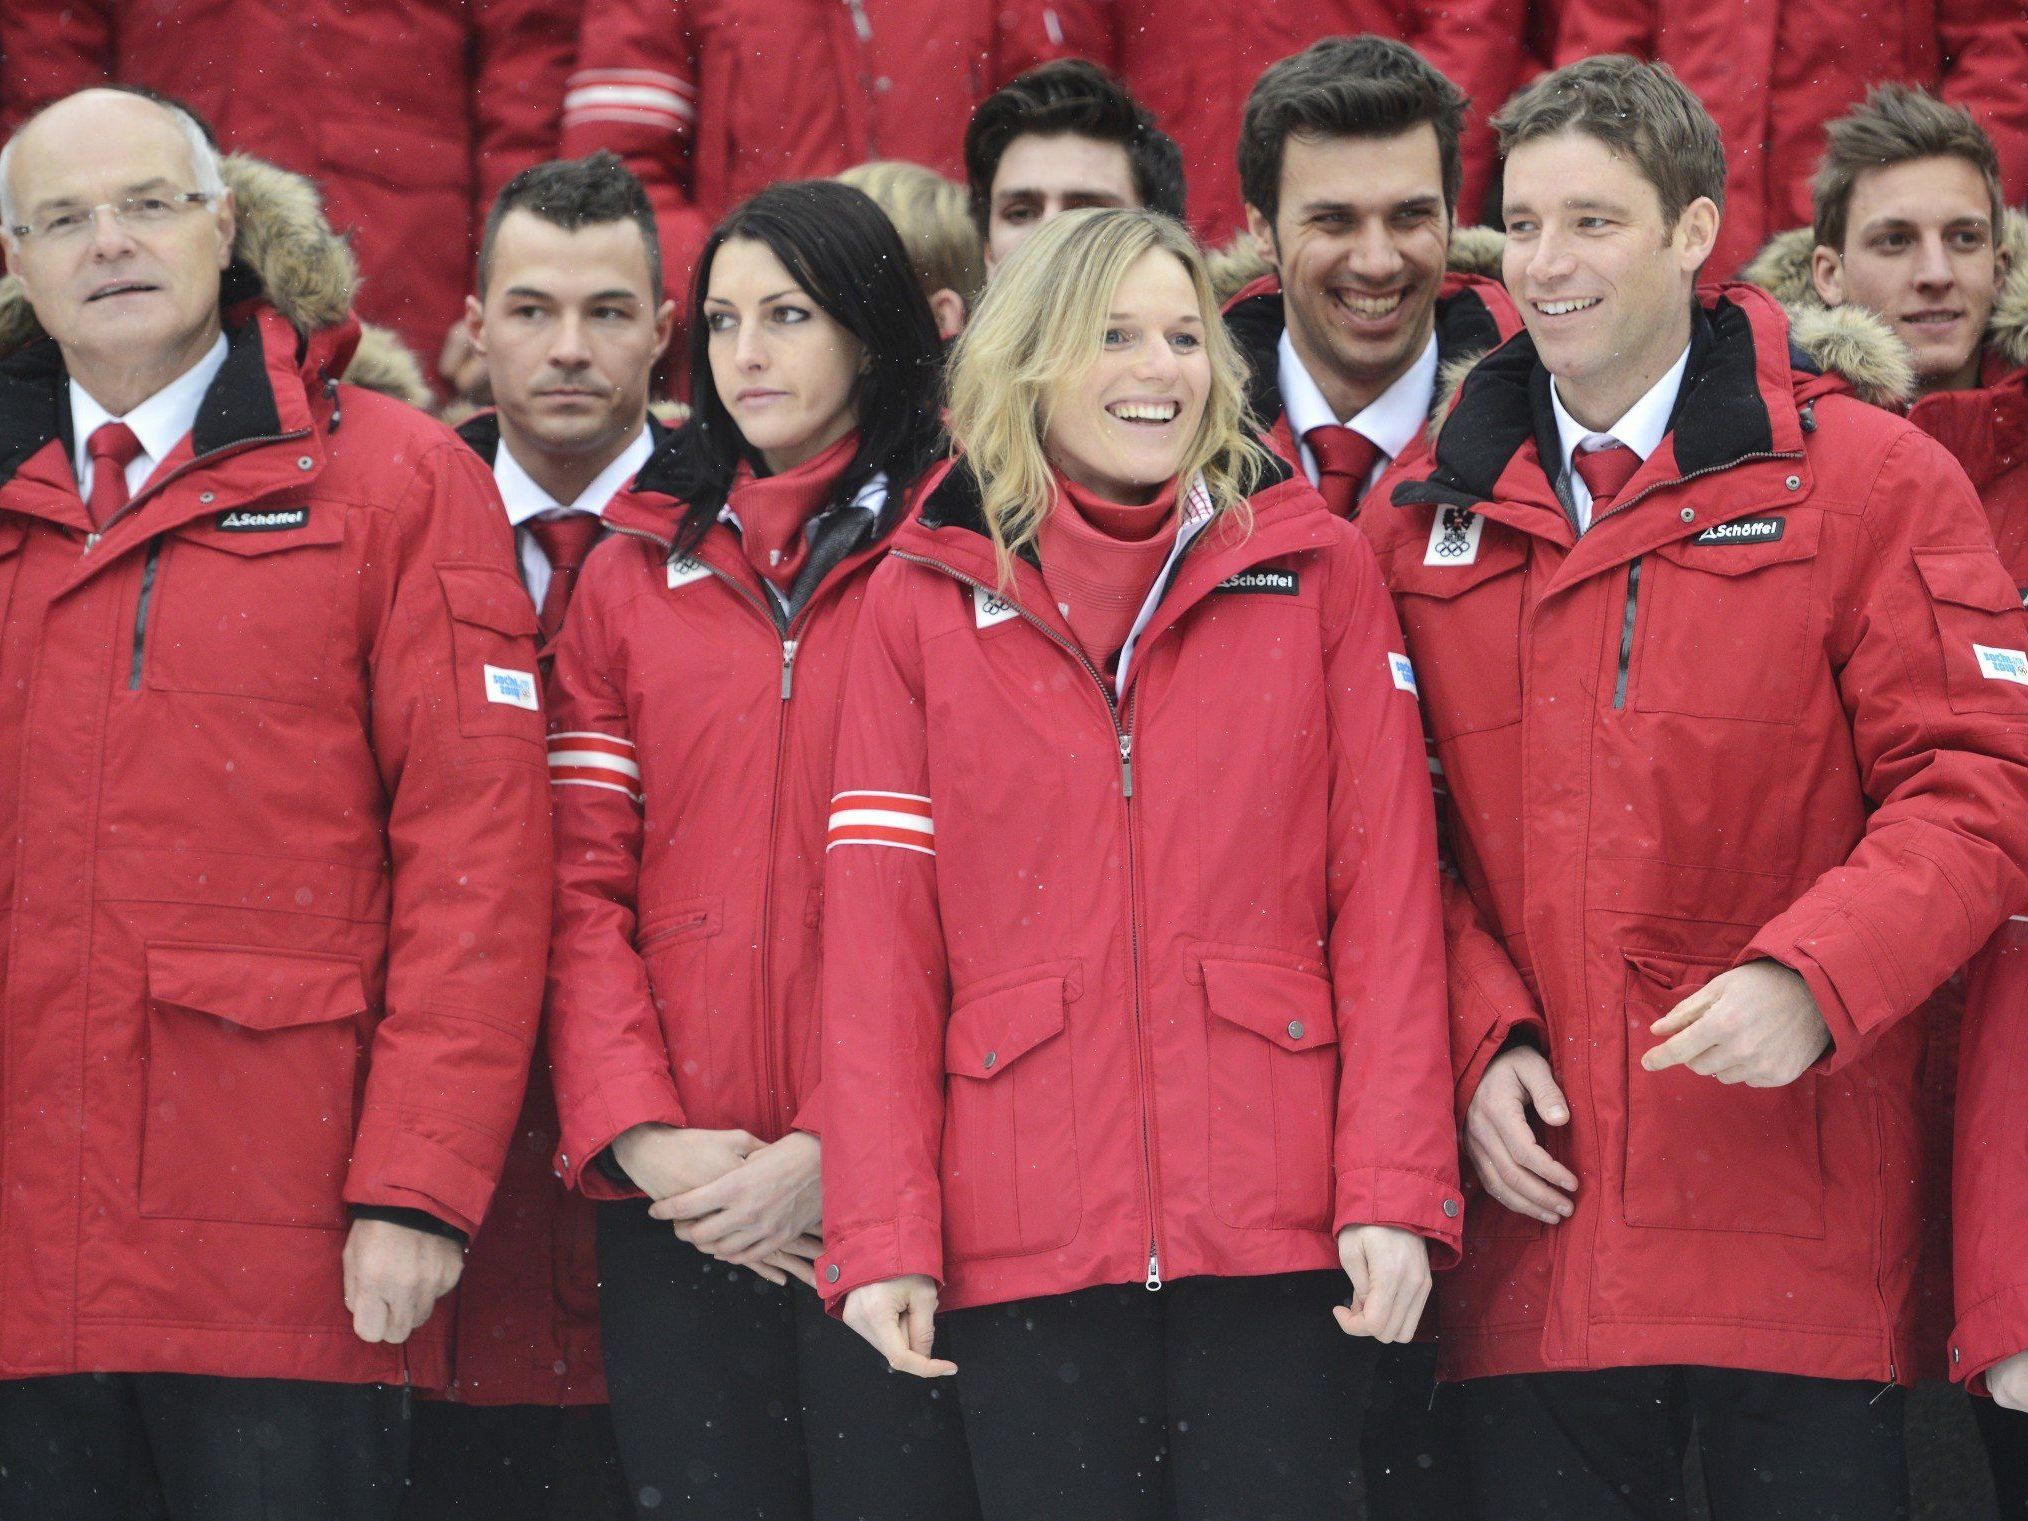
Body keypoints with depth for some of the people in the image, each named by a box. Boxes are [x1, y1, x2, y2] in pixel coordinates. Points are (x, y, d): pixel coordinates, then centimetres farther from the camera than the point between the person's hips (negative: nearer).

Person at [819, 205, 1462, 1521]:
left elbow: (1388, 895, 3)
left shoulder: (1319, 571, 8)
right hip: (1025, 1241, 0)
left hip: (1277, 1219, 0)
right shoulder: (928, 598, 8)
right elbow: (879, 929, 4)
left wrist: (1395, 1188, -7)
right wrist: (882, 1233, -4)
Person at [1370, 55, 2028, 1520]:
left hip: (1802, 1221, -3)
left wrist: (1811, 980, -18)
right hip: (1539, 1221, 3)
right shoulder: (1428, 517, 11)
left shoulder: (1868, 480, 1)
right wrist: (1483, 1034, -4)